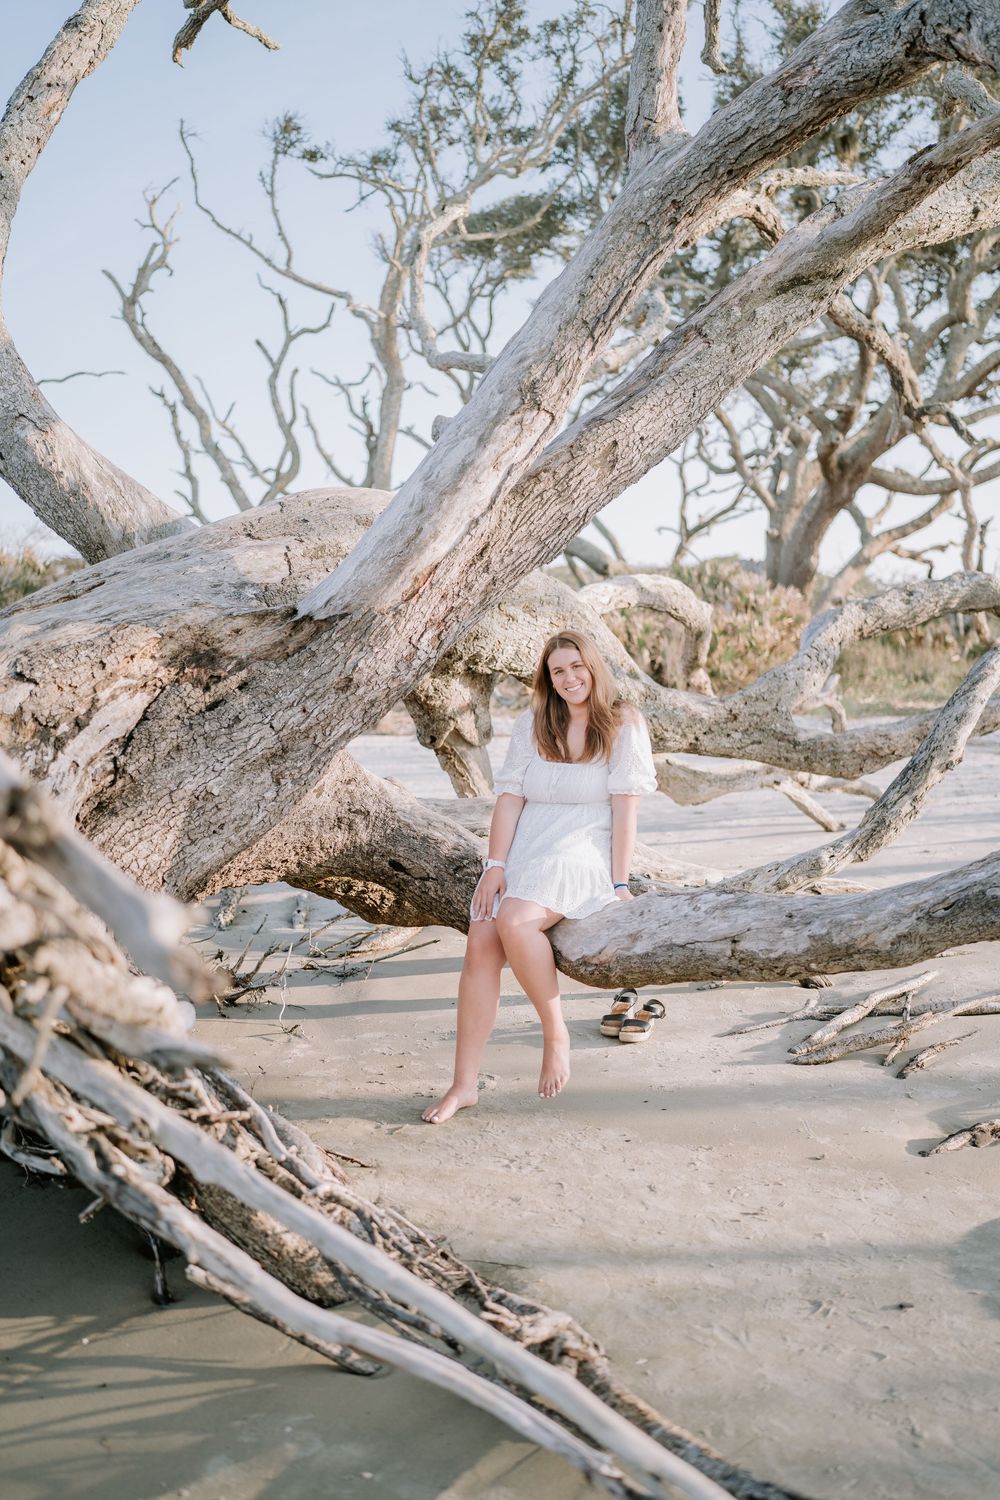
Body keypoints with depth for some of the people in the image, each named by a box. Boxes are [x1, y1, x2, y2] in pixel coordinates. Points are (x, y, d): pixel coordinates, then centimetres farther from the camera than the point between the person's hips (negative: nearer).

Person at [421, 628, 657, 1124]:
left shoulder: (624, 724, 0)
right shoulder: (531, 724, 11)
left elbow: (624, 809, -5)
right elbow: (510, 797, 5)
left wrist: (619, 884, -11)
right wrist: (495, 865, -6)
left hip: (583, 851, -4)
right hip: (523, 849, 5)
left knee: (514, 921, -32)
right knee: (480, 945, -16)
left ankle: (555, 1034, -12)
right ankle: (464, 1083, -9)